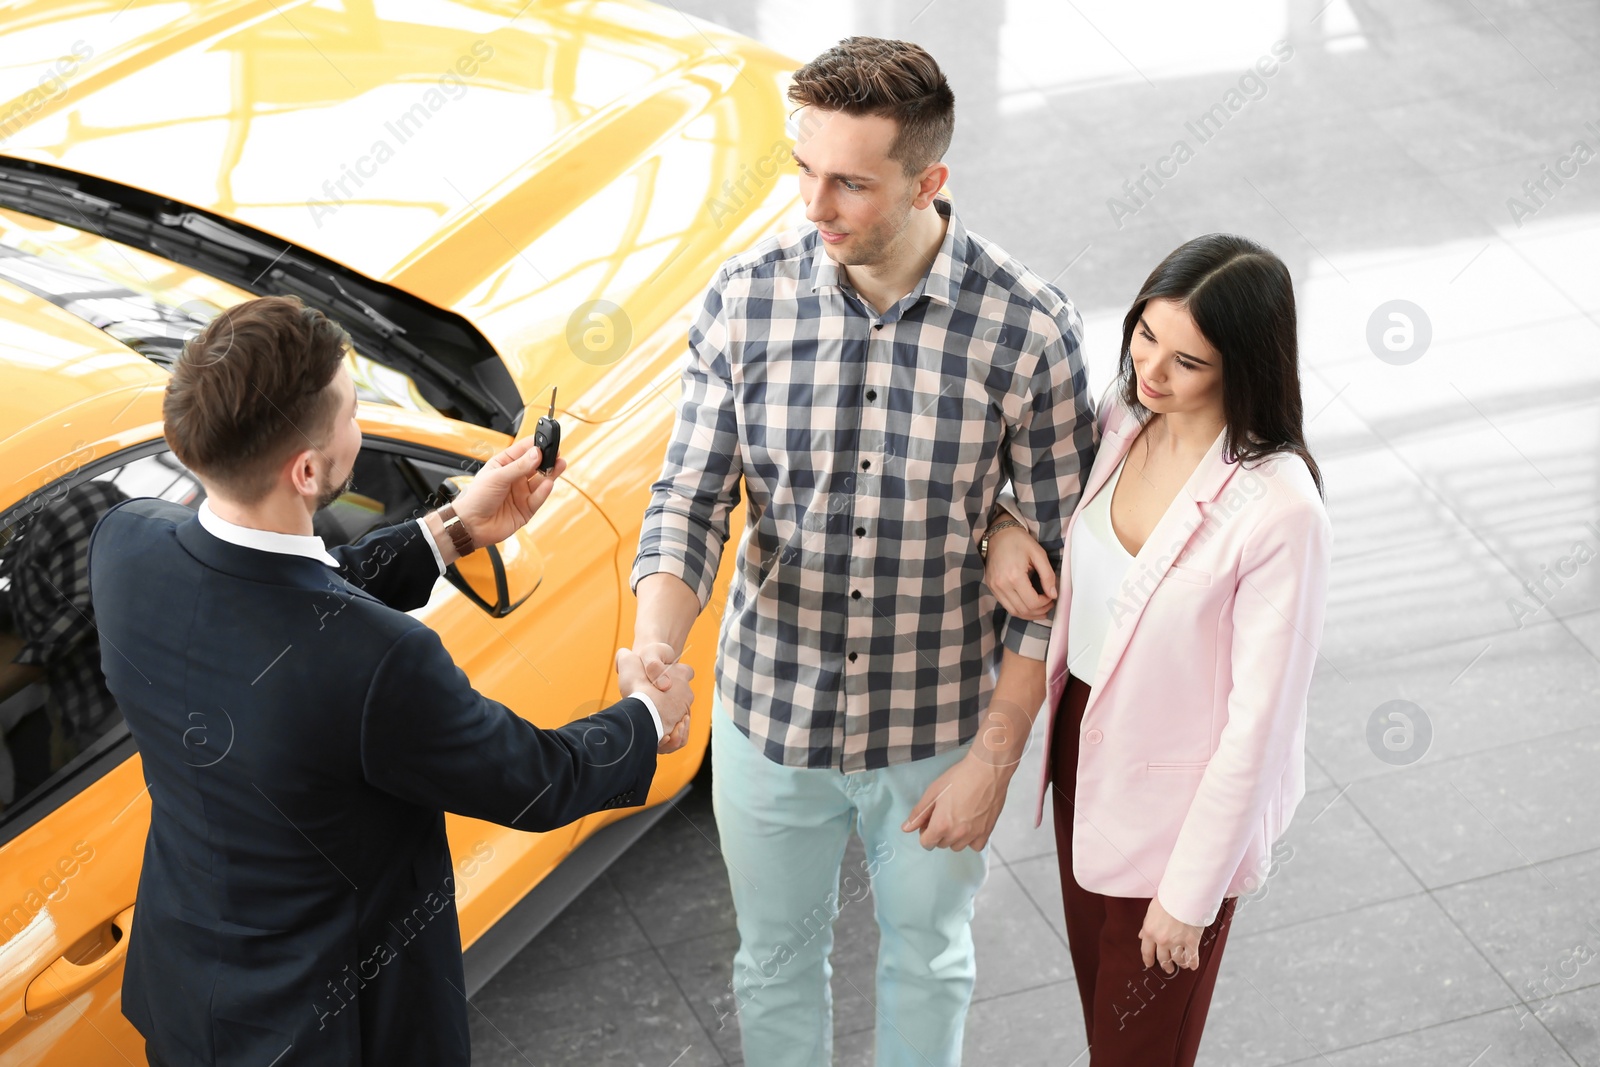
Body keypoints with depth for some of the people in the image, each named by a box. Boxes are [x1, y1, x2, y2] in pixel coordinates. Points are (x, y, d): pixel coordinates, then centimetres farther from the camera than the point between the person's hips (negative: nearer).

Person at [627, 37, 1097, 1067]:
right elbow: (690, 500, -11)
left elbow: (1055, 559, -12)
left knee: (927, 963, 23)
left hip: (940, 729, -1)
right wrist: (655, 645, -32)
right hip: (770, 715, 1)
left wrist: (995, 757, -11)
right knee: (778, 959, 22)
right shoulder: (746, 298, -14)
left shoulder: (1029, 327, -19)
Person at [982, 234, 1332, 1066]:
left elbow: (1258, 721, -24)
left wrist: (1191, 893, -17)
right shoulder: (1125, 416, -11)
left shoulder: (1278, 513, -31)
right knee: (1099, 998, 28)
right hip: (1084, 744, 6)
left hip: (1182, 802, -6)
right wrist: (1003, 524, -10)